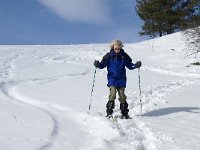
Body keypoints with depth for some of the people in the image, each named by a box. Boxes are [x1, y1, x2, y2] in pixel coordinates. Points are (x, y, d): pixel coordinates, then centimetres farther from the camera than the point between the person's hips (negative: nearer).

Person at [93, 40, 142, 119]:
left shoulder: (124, 56, 3)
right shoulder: (109, 56, -1)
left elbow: (129, 65, 10)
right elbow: (103, 64, 0)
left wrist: (136, 65, -7)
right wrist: (98, 64, -20)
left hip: (121, 80, 2)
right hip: (112, 79, -2)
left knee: (122, 96, 4)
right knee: (112, 94, -15)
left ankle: (125, 113, 16)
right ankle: (109, 113, -6)